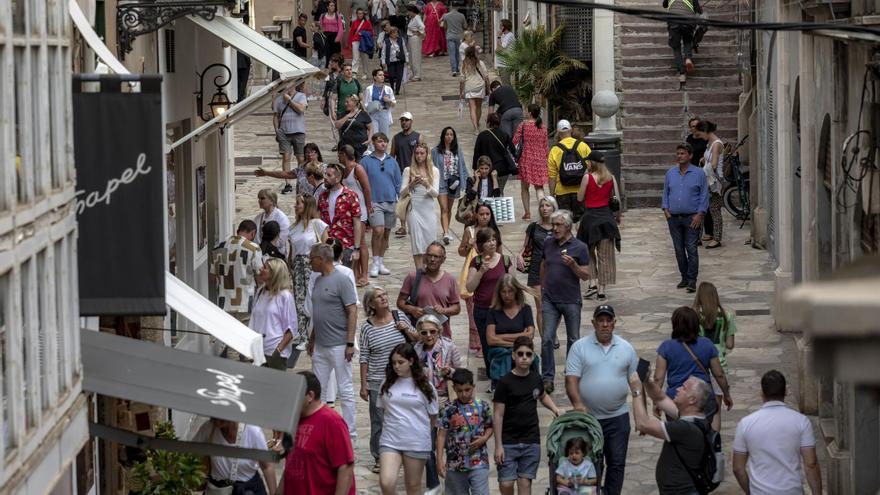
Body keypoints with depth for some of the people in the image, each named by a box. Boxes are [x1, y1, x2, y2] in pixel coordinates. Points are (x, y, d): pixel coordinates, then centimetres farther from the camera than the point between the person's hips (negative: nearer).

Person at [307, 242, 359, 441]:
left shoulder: (341, 280, -12)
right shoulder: (318, 281, 12)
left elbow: (352, 312, -15)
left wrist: (350, 344, -19)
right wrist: (312, 339, 21)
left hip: (338, 345, -8)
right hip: (320, 346, 8)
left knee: (345, 390, -2)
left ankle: (350, 432, 3)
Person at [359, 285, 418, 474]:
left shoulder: (400, 318, 2)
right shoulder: (367, 327, -4)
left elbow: (418, 341, 12)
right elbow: (364, 358, -2)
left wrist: (407, 329, -8)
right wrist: (363, 385, -3)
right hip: (377, 381, -2)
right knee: (379, 421, 2)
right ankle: (379, 458, 14)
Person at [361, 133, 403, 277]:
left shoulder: (392, 162, 10)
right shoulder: (366, 161, -1)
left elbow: (398, 183, 14)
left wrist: (400, 201, 6)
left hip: (391, 202, 4)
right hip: (375, 203, -4)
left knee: (386, 233, 8)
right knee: (378, 231, -17)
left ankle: (381, 263, 19)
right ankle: (375, 264, -8)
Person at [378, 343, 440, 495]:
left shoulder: (424, 386, -3)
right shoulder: (388, 385, 4)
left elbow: (433, 416, 6)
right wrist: (394, 425, 9)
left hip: (417, 443, -2)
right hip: (390, 441, 2)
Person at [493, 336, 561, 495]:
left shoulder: (535, 378, 5)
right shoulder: (505, 382, -9)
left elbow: (543, 396, 29)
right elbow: (498, 415, -7)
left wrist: (555, 409, 10)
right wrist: (498, 445, -10)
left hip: (531, 441, 4)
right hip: (508, 442, -4)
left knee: (525, 482, 3)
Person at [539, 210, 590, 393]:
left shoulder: (579, 247, -6)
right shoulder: (548, 243, 5)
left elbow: (586, 276, -5)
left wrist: (573, 265, -22)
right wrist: (542, 289, 18)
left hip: (571, 301, -2)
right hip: (550, 300, 2)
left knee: (573, 340, 8)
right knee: (547, 339, -7)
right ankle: (547, 379, -5)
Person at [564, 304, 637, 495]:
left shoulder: (626, 348, 6)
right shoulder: (580, 347, -1)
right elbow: (571, 379, -8)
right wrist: (577, 403, -24)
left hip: (618, 417, 2)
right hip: (588, 416, -2)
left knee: (617, 463, 3)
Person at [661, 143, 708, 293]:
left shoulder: (698, 174, 0)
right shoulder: (670, 173, 10)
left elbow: (704, 196, -1)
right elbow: (665, 193, 17)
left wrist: (699, 214, -9)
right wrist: (666, 210, 3)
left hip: (691, 218, -4)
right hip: (674, 218, 4)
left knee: (691, 249, -9)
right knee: (679, 250, 8)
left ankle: (692, 281, -8)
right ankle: (684, 277, 18)